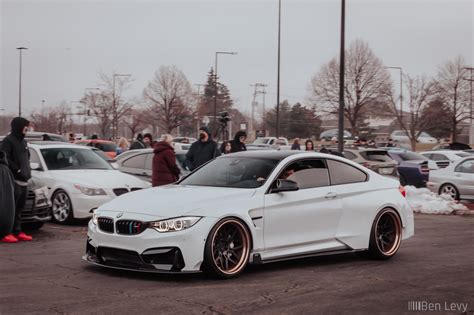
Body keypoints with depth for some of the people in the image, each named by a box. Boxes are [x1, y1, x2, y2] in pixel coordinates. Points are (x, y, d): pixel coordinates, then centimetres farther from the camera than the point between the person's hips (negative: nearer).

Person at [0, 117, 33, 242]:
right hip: (13, 180, -8)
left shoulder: (23, 141, 19)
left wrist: (28, 171, 12)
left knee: (19, 208, 10)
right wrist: (18, 170, -18)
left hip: (23, 180, 8)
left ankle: (17, 231, 16)